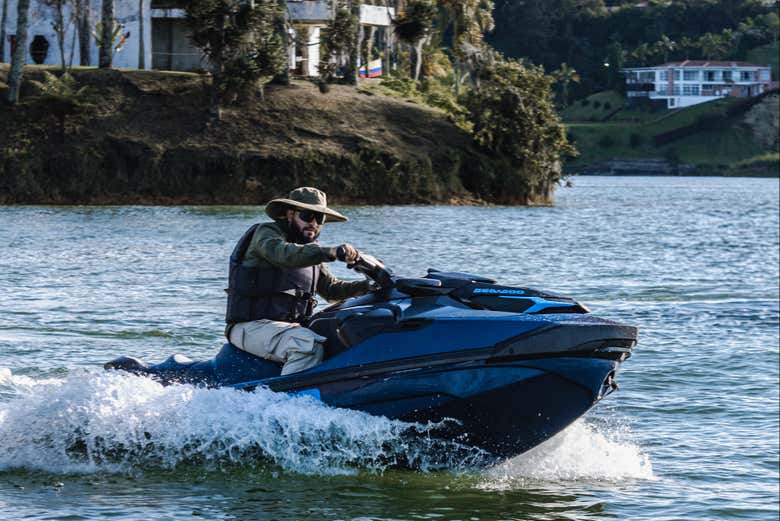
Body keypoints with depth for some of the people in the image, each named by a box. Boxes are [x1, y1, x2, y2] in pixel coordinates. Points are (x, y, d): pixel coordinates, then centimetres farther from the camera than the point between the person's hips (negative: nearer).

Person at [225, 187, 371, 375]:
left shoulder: (311, 249, 20)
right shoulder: (266, 233, -7)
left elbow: (331, 288, 25)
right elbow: (285, 254, -29)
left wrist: (367, 286, 6)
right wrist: (331, 252, -44)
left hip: (291, 327, 9)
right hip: (252, 326, -9)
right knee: (310, 345, -33)